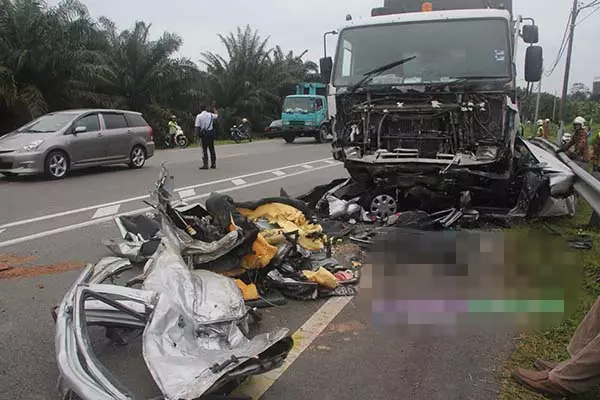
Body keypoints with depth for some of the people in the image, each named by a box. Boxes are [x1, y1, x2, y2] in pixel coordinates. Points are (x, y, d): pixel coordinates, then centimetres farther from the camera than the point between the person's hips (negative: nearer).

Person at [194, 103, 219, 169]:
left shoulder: (198, 116, -8)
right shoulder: (210, 115, 0)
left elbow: (197, 127, -10)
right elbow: (217, 115, 22)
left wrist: (197, 134, -1)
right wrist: (214, 110, 36)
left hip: (203, 134, -3)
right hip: (211, 133, 3)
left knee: (204, 150, 2)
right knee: (212, 149, 11)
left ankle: (205, 164, -3)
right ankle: (213, 164, 15)